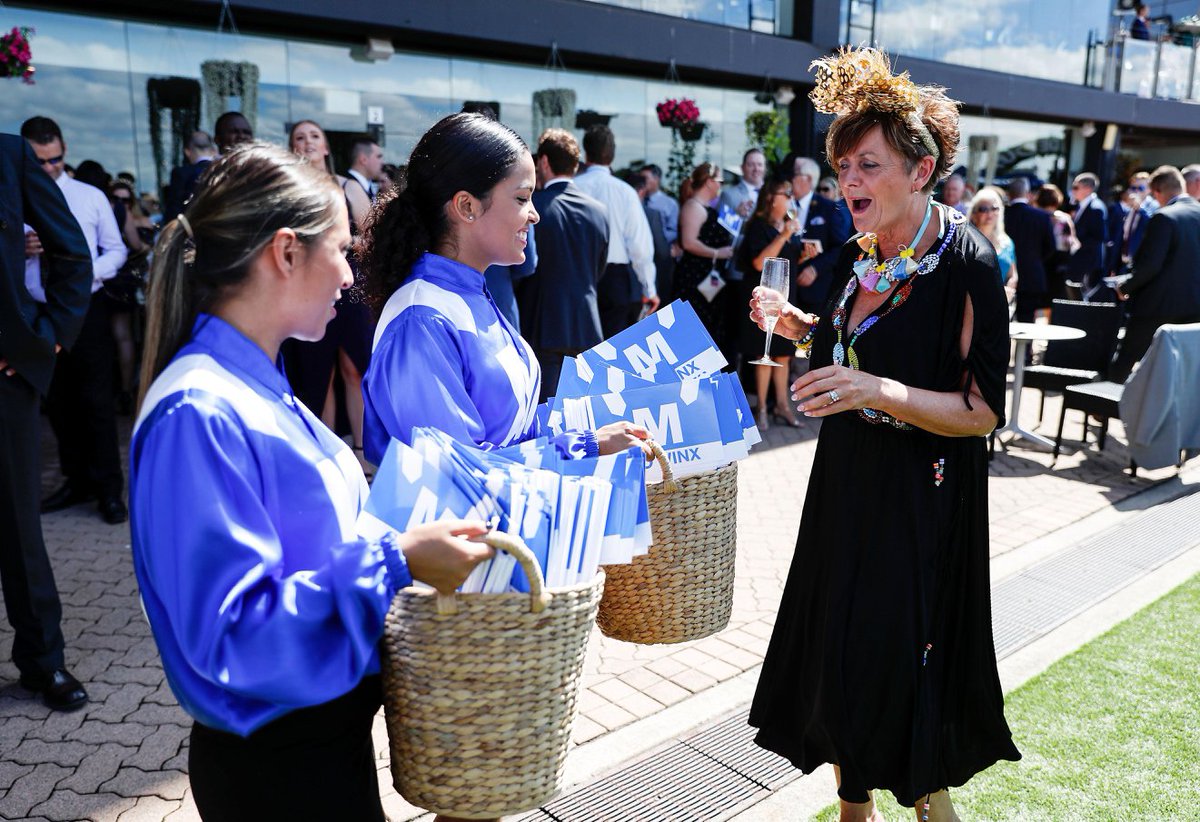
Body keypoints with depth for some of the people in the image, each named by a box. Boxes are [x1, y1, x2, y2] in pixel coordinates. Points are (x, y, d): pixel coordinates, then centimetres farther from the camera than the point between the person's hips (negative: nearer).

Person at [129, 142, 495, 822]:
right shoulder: (198, 414, -26)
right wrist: (396, 563, -28)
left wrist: (414, 536, 2)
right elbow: (228, 631, -28)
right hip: (275, 765, -8)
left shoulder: (258, 386, 4)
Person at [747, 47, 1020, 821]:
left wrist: (879, 391, -31)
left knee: (903, 658, 5)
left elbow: (981, 410, -17)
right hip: (846, 483, 7)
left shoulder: (966, 264, -16)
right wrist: (805, 329, 1)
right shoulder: (859, 256, 5)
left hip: (920, 498, -7)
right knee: (840, 648, 15)